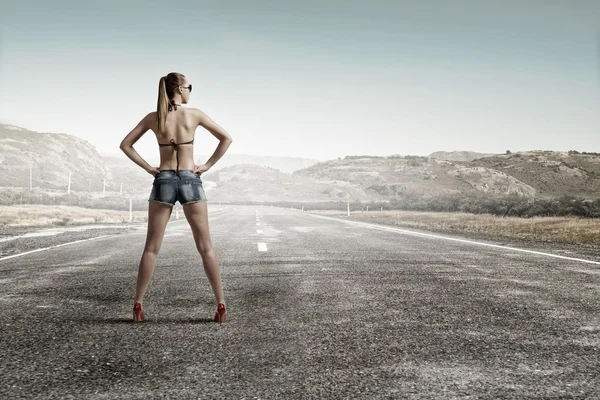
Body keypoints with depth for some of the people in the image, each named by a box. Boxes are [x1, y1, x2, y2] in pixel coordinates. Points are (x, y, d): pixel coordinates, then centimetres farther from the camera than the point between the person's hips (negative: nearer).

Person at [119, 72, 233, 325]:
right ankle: (221, 304, 3)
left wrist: (148, 168, 4)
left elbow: (125, 145, 4)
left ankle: (138, 305, 6)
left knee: (151, 248, 7)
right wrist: (207, 166, 1)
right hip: (190, 182, -1)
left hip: (163, 182, 1)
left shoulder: (153, 118, 3)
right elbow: (226, 138, -3)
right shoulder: (194, 114, -1)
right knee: (205, 247, 4)